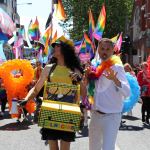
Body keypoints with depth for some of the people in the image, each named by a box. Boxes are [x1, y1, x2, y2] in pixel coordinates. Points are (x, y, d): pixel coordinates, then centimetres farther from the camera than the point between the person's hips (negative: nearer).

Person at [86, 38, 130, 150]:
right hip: (95, 115, 7)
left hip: (111, 116, -7)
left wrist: (115, 80, -41)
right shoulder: (97, 68, 9)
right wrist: (88, 76, 3)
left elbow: (127, 93, -24)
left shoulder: (117, 67, -12)